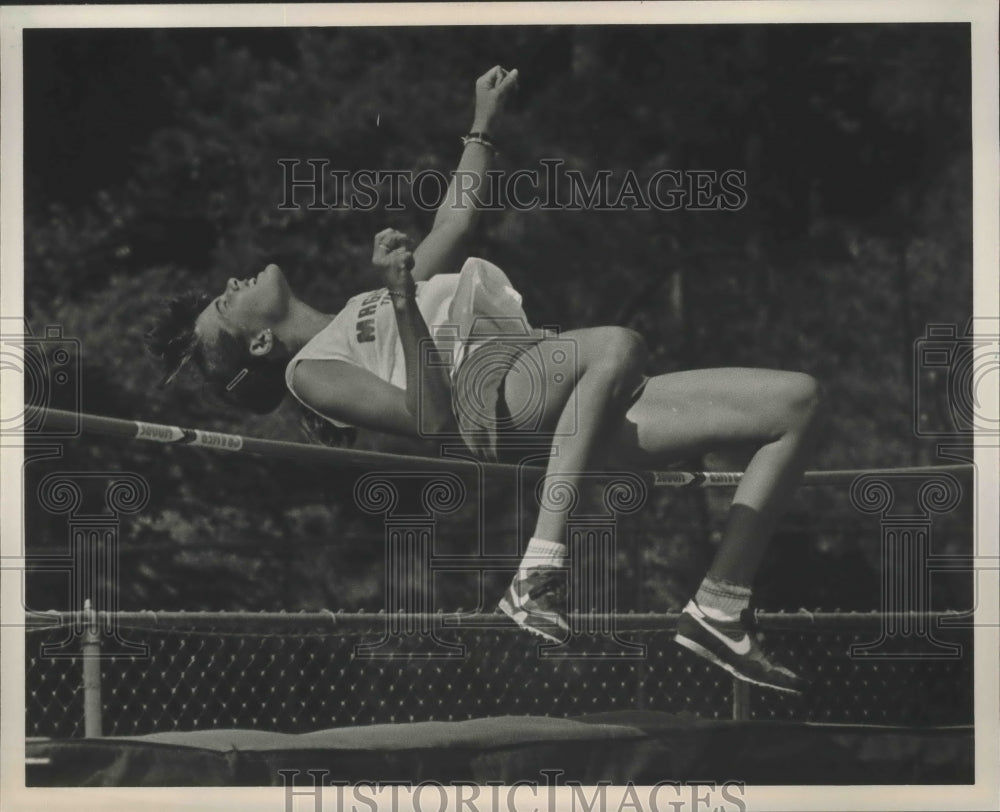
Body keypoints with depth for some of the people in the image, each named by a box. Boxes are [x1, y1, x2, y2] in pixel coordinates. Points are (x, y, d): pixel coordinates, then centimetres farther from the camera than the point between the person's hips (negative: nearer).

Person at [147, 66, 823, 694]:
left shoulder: (364, 310, 31)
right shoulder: (311, 371, 5)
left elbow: (456, 222, 38)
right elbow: (429, 418, -10)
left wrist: (485, 123, 39)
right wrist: (403, 299, -16)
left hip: (588, 403, 9)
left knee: (796, 402, -2)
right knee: (619, 346, -44)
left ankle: (719, 613, -8)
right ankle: (537, 579, -39)